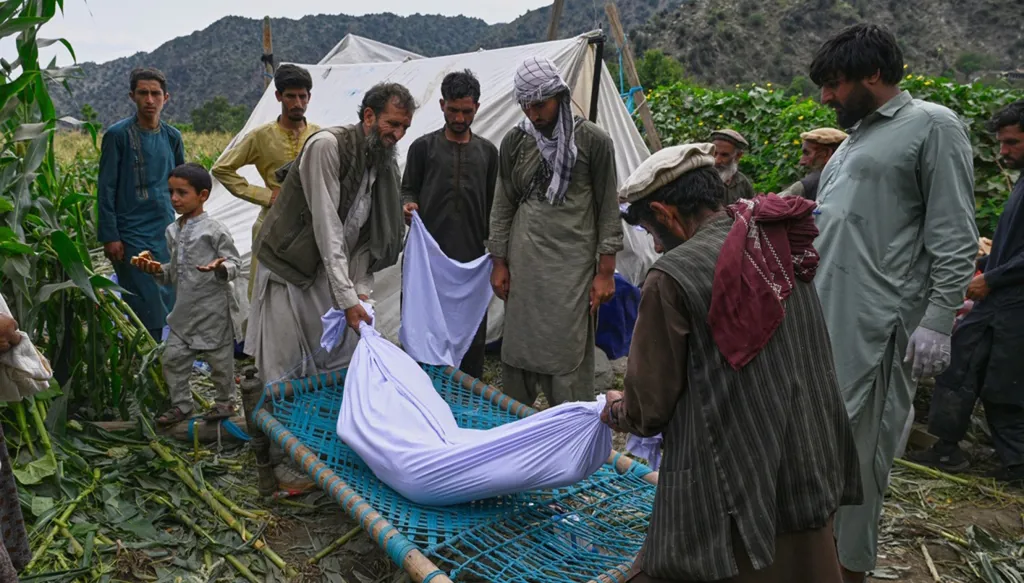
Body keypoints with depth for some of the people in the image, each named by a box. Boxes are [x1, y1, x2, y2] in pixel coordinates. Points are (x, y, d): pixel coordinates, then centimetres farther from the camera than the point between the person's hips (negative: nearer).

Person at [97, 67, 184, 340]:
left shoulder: (172, 136, 9)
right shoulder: (118, 135, -4)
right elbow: (105, 189, -5)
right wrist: (109, 236, -9)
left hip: (166, 232, 5)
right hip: (132, 234, -5)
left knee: (168, 304, 8)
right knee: (147, 306, -7)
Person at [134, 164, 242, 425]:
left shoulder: (214, 229, -10)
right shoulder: (173, 231, 11)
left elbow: (234, 262, -11)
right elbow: (175, 272, 19)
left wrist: (221, 267, -31)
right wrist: (158, 269, 2)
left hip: (213, 307, -7)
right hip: (185, 308, 7)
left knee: (219, 356, 6)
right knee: (172, 357, 9)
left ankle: (225, 401, 25)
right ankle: (180, 404, 24)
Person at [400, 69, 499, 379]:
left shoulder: (487, 151, 14)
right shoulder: (423, 146, 8)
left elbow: (492, 204, 16)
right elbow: (408, 189, 9)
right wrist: (408, 205, -15)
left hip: (472, 256, 2)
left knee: (473, 335, 4)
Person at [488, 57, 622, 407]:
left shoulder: (593, 141, -2)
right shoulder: (515, 141, 8)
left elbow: (608, 208, -1)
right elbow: (503, 206, 12)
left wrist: (606, 271, -4)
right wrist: (499, 263, 8)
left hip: (573, 265, -3)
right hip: (524, 264, 4)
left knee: (570, 354, -3)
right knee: (517, 351, 9)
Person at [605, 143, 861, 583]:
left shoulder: (673, 275, -16)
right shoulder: (783, 249, 3)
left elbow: (649, 410, -9)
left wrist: (615, 409, 14)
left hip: (729, 495, -7)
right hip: (810, 479, 8)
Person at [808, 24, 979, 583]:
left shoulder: (933, 126, -3)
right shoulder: (855, 136, 19)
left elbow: (955, 239, -9)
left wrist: (938, 320, -15)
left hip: (875, 322, -8)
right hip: (820, 311, 8)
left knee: (858, 443, 0)